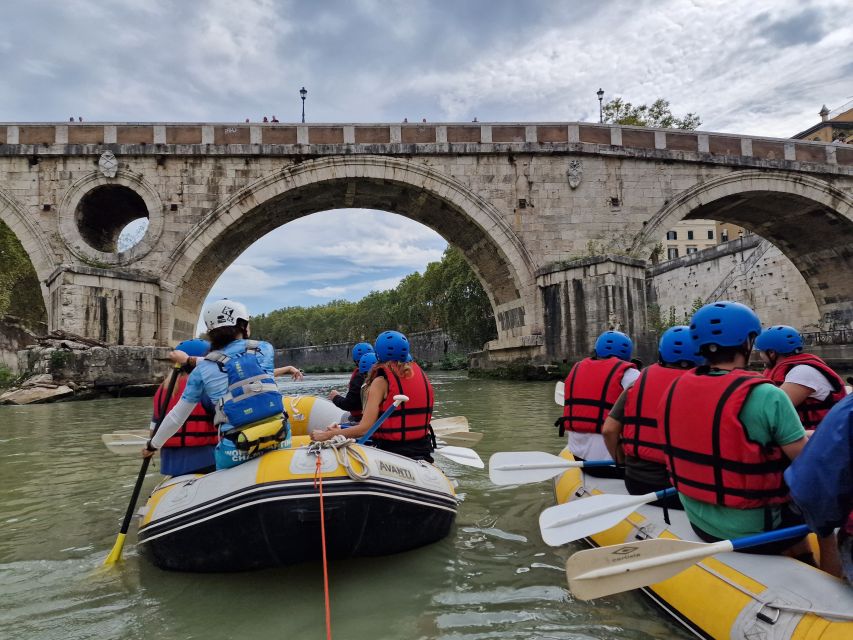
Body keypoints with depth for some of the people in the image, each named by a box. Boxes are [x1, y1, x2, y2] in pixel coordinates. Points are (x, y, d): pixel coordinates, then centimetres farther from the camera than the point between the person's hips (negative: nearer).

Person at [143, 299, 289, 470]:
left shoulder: (202, 370, 6)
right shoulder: (265, 349, 7)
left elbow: (177, 415, 14)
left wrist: (153, 445, 30)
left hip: (237, 451, 0)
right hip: (281, 441, 1)